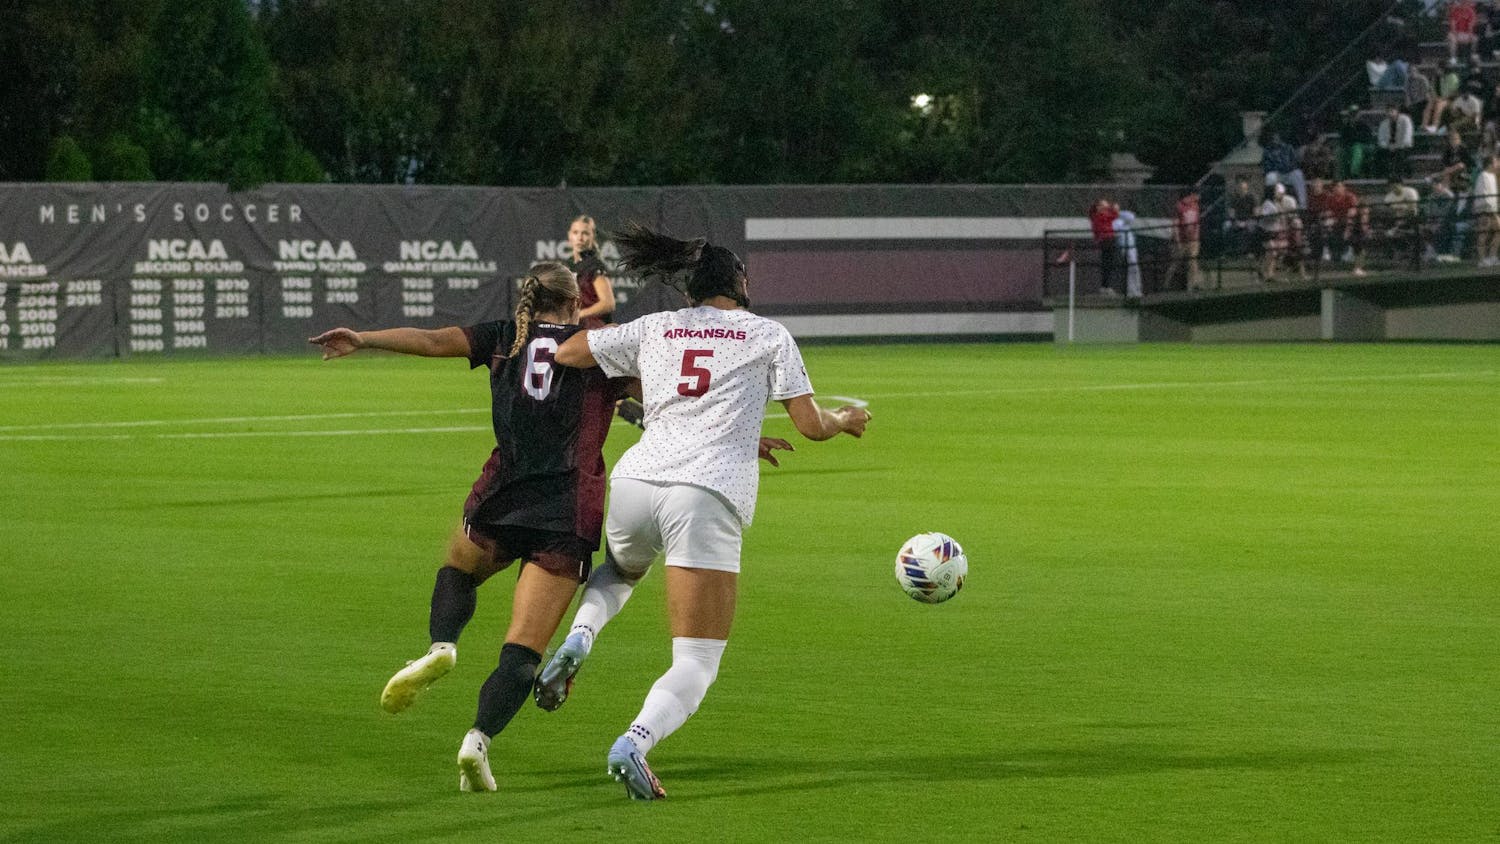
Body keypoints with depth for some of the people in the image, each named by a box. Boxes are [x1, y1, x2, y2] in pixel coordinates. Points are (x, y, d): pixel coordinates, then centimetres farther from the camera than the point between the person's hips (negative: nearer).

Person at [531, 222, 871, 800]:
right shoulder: (768, 335, 12)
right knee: (697, 665, -1)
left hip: (635, 481, 4)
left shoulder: (654, 329, 18)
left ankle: (579, 636, 9)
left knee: (621, 568, 40)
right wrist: (845, 420, 33)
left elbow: (567, 352, 21)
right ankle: (634, 743, -30)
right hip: (709, 494, -4)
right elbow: (811, 426, 11)